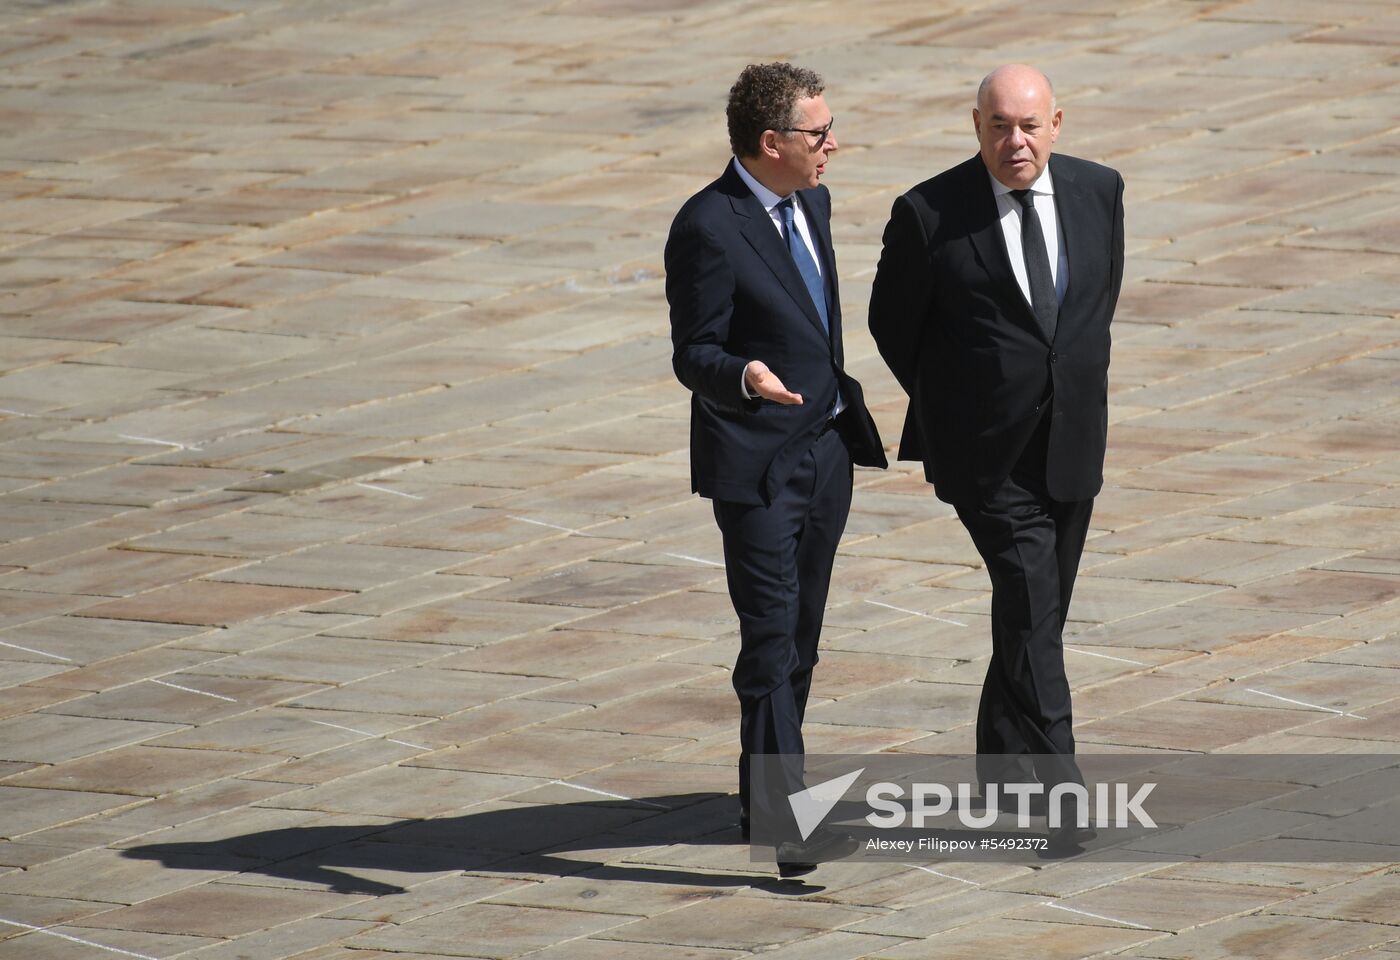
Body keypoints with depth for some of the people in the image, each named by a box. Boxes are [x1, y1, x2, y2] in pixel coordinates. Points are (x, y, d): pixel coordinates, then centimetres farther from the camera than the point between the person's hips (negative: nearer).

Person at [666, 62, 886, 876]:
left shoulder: (810, 203, 8)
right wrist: (743, 376, -36)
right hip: (756, 464, -8)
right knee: (771, 642, -11)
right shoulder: (710, 229, -17)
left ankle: (763, 799, 22)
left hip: (827, 449, 8)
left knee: (799, 640, 12)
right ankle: (787, 825, -16)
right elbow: (694, 354, -15)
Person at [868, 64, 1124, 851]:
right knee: (1029, 604, -14)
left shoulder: (1097, 192, 0)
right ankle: (1058, 785, -15)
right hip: (987, 454, -5)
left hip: (1072, 444, 5)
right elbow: (894, 324, 1)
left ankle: (1003, 762, 30)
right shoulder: (929, 215, -12)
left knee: (1040, 612, 13)